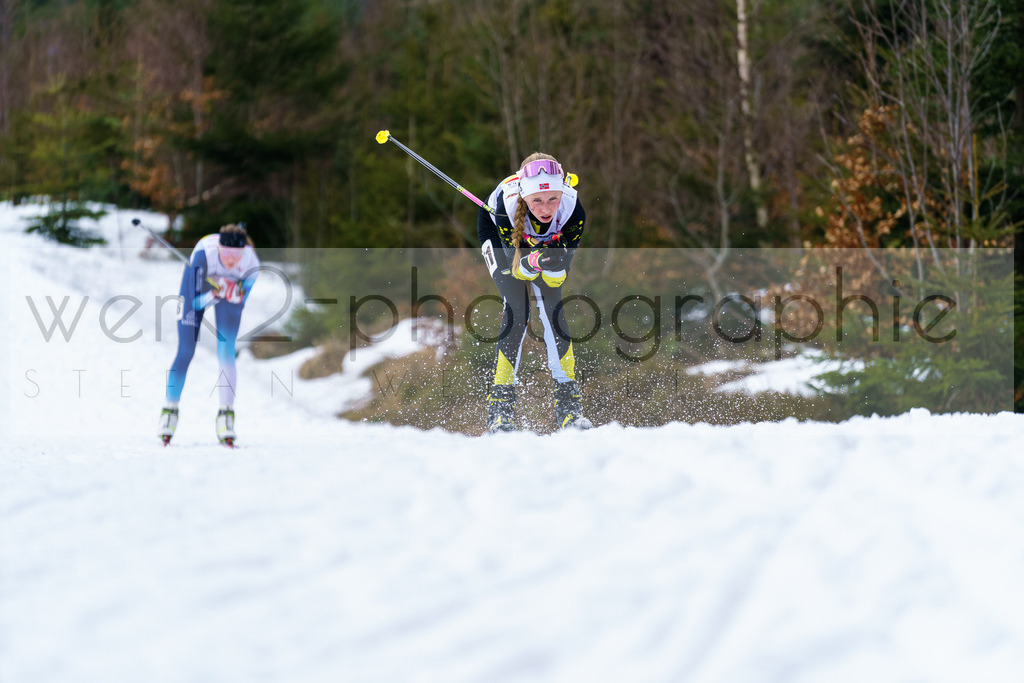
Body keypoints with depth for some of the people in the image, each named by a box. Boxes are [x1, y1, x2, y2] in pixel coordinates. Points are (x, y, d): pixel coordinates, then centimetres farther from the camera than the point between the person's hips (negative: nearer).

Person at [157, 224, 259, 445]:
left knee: (226, 353, -14)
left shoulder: (251, 263, -34)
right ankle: (170, 410, 11)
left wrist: (237, 295, -42)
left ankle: (226, 414, -8)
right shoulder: (204, 253, -40)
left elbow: (243, 302, -20)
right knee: (185, 353, -5)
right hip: (199, 280, -1)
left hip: (231, 285, 1)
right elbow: (196, 302, -31)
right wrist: (215, 294, -50)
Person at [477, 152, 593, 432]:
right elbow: (516, 268, -32)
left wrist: (554, 265, -51)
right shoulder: (507, 202, -42)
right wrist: (532, 263, -54)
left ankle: (568, 402, -5)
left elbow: (557, 277, -29)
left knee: (554, 311, -13)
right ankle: (500, 404, -11)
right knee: (516, 313, -17)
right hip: (499, 236, -2)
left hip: (550, 242, 2)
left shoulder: (573, 210, -37)